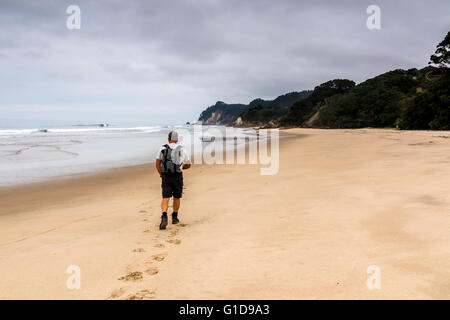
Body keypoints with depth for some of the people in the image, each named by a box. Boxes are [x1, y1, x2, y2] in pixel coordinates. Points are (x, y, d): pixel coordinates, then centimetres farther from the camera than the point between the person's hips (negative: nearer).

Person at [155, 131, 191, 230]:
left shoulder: (162, 149, 4)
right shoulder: (182, 150, 4)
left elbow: (157, 163, -3)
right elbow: (188, 165, 13)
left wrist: (161, 174, 8)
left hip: (166, 176, 0)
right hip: (177, 176, 0)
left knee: (165, 198, -3)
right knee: (176, 197, 18)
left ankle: (164, 217, -24)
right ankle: (174, 217, 28)